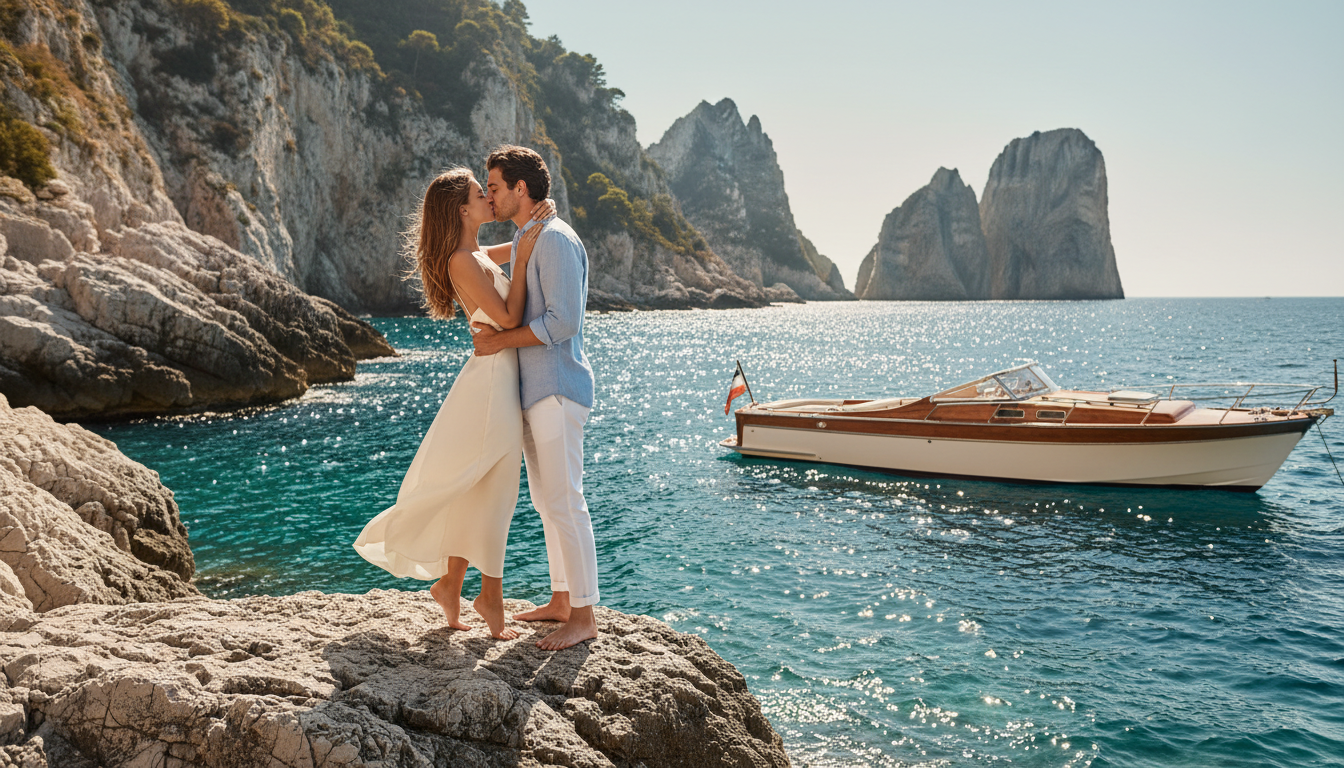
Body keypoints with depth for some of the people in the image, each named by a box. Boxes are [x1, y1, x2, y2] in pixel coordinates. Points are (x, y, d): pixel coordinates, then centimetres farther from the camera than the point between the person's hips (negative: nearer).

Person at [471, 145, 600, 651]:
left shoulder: (555, 239, -13)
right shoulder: (524, 240, 20)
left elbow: (562, 321, -21)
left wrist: (502, 341, -13)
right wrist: (490, 328, 3)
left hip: (556, 389, -10)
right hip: (533, 390, 10)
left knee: (565, 502, -7)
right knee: (546, 500, 14)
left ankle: (583, 616, 0)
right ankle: (561, 600, 24)